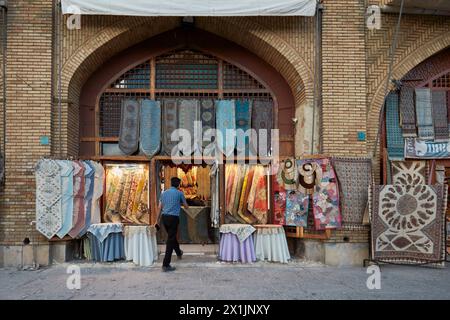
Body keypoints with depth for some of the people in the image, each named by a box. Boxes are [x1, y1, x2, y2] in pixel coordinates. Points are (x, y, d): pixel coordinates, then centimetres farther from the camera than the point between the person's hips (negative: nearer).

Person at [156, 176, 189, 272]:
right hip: (173, 217, -6)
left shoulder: (164, 193, 11)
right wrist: (181, 203, 31)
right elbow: (186, 207, 9)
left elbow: (159, 207, 10)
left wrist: (158, 219, 17)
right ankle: (166, 265, -5)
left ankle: (179, 253, 49)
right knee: (170, 240, -4)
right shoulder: (179, 193, -2)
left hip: (164, 217, 6)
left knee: (172, 236, 26)